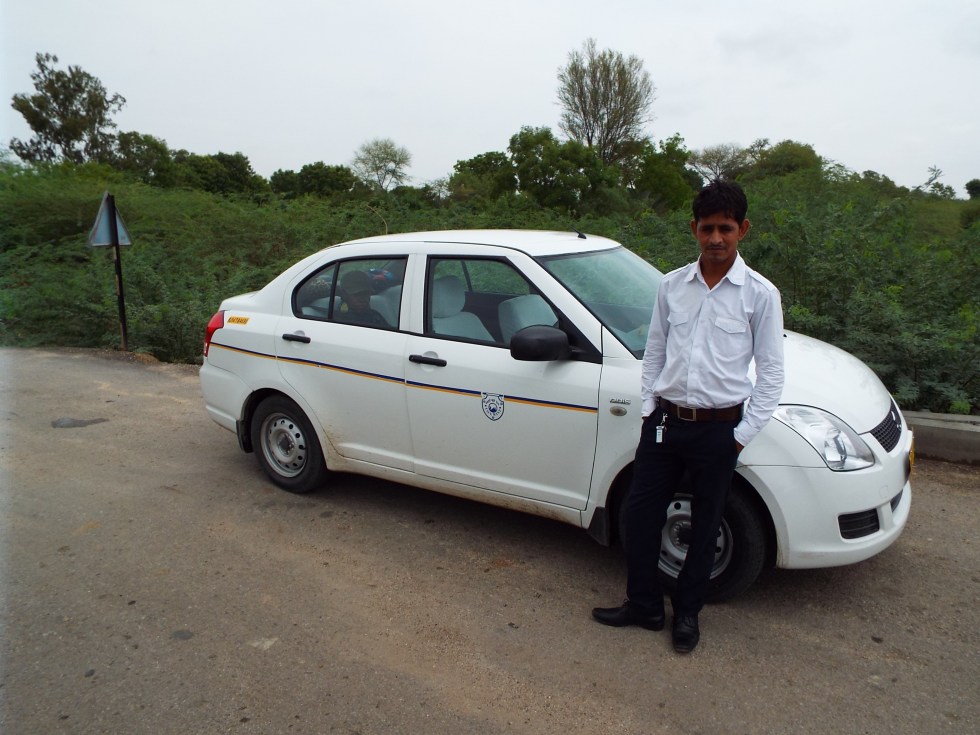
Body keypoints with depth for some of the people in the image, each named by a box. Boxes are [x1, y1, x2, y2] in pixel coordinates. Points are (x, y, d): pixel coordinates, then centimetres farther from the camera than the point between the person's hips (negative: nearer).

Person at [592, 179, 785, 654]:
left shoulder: (759, 294, -6)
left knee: (705, 527, 11)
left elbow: (771, 371, -3)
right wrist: (649, 410, 6)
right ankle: (643, 605, 29)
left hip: (718, 429, -3)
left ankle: (687, 613, 32)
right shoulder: (672, 285, 3)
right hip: (664, 421, 3)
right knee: (641, 512, 9)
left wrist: (742, 434, -6)